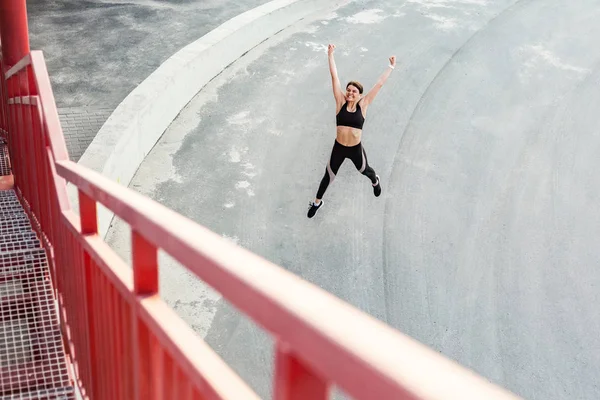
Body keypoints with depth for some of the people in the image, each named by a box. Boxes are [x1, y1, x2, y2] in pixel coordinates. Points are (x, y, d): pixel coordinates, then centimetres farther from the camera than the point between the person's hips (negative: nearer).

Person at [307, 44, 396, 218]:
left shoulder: (363, 105, -10)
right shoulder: (341, 102, -10)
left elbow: (379, 83, -6)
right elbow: (334, 77, -12)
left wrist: (391, 66, -2)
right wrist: (330, 54, -14)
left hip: (356, 149, 0)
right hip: (338, 148, 0)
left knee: (364, 170, 28)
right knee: (329, 176, 16)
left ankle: (375, 181, 65)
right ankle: (317, 202, 40)